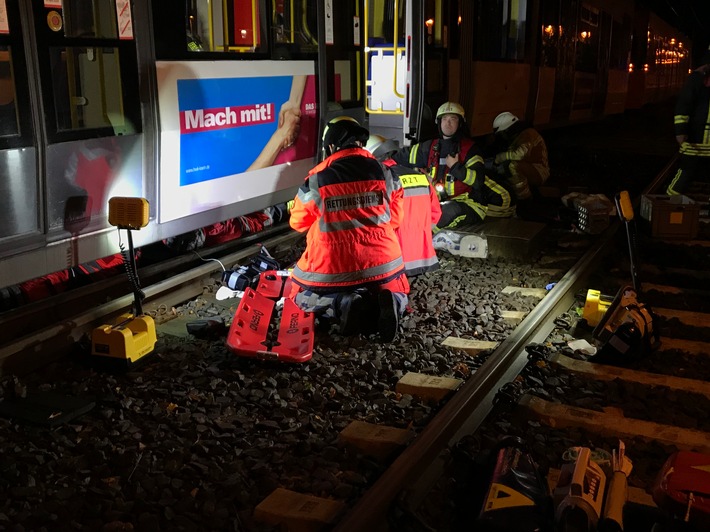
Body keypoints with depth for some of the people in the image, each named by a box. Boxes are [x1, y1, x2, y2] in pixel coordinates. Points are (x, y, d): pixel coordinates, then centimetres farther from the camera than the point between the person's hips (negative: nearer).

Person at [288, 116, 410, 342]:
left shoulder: (316, 179, -7)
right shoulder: (384, 173, -1)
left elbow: (298, 223, 9)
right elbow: (395, 218, 12)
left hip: (333, 268, -2)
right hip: (382, 263, 2)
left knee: (300, 295, 25)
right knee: (397, 294, 32)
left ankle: (346, 303, -7)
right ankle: (386, 302, -8)